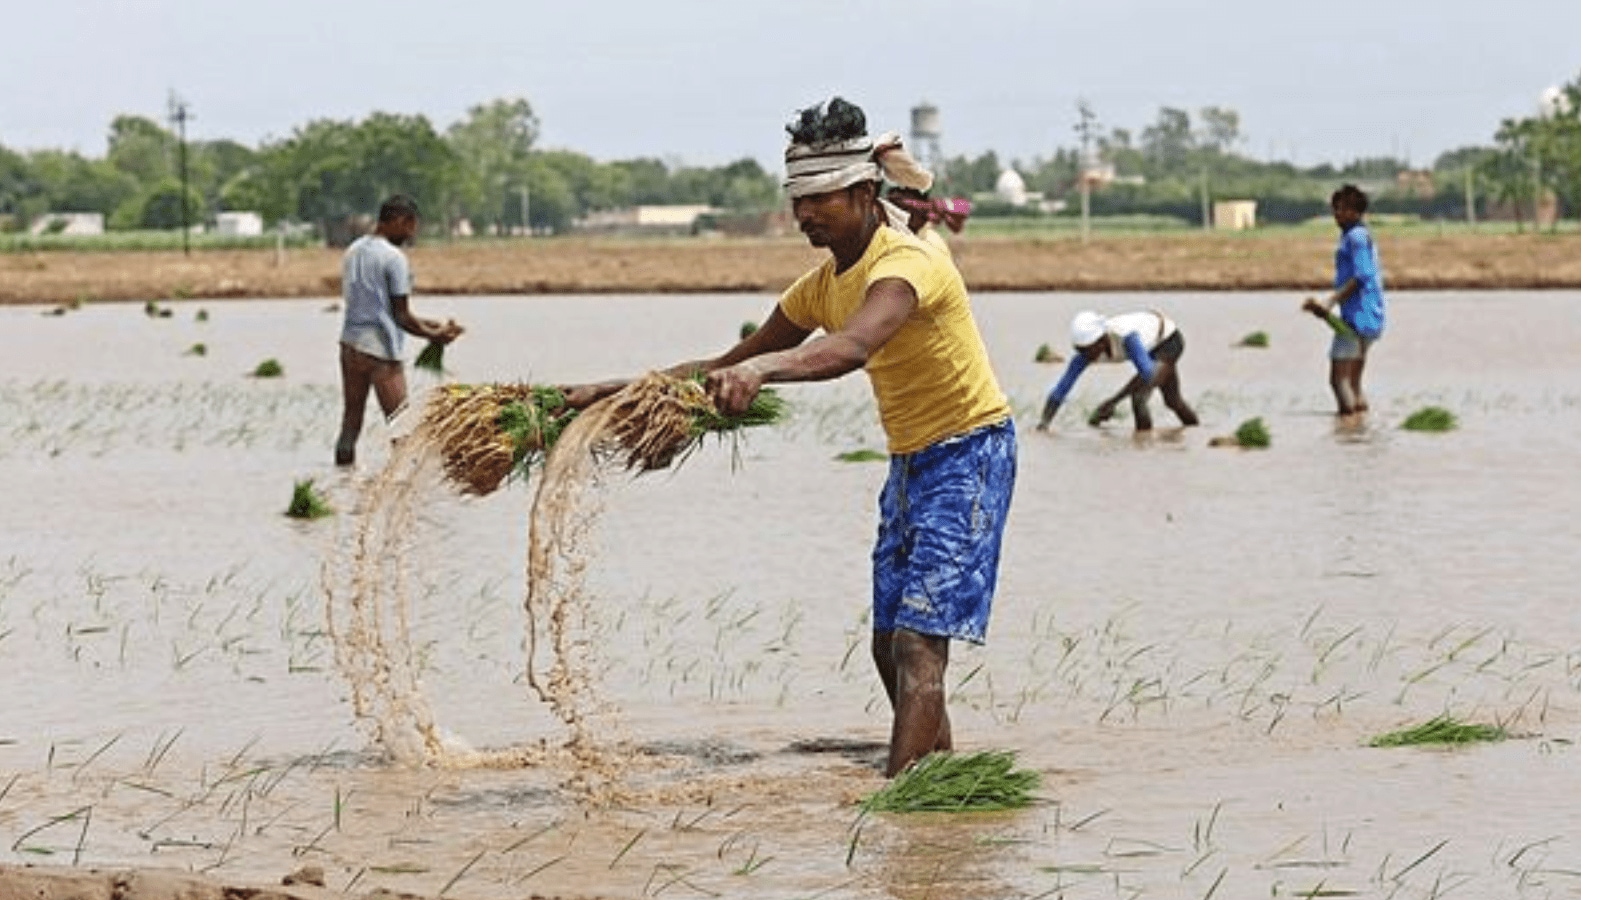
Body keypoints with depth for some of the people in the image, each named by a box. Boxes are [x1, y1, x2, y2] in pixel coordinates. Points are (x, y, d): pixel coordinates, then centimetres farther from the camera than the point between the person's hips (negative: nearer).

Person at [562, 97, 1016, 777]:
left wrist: (760, 370, -60)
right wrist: (615, 393, 4)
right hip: (910, 461, 10)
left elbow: (852, 348, -44)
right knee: (890, 647, 9)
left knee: (918, 643, -18)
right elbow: (728, 368, 12)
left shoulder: (907, 262, -22)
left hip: (969, 453, -10)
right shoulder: (824, 284, 6)